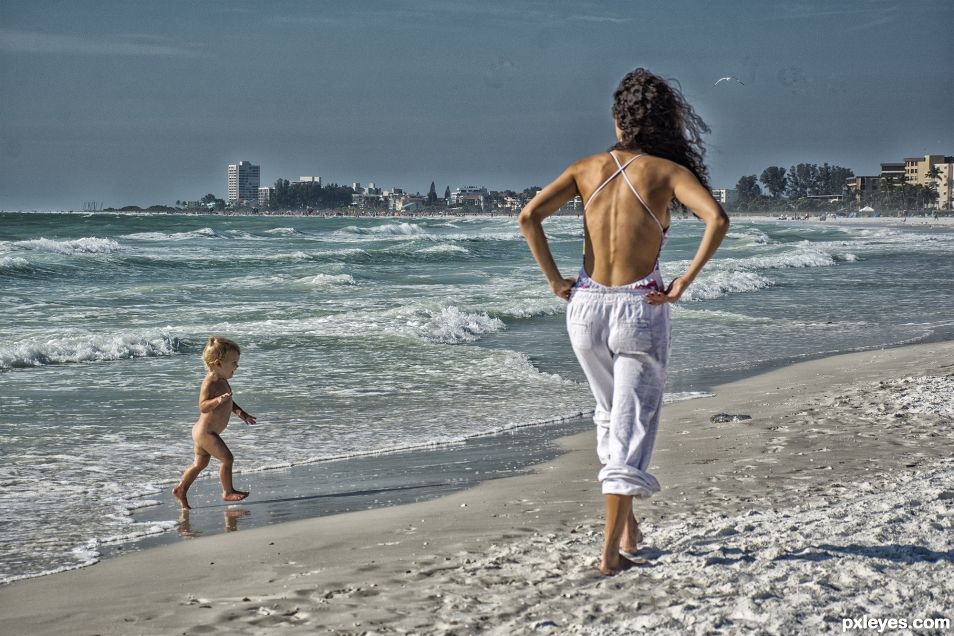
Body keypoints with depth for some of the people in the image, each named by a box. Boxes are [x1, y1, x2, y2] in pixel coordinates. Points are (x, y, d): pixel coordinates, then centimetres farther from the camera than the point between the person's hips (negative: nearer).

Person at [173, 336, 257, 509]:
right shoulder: (210, 383, -22)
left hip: (203, 432, 10)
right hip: (205, 432, -10)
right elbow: (203, 406, -31)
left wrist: (240, 412, 14)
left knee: (200, 463, 18)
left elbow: (228, 401, 25)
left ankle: (181, 489, 27)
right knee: (226, 457, -7)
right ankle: (228, 492, 6)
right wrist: (218, 400, -46)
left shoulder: (222, 381, 9)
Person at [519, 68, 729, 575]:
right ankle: (611, 550, -2)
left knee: (611, 415, 24)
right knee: (632, 425, 3)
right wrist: (685, 281, -13)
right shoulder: (668, 170, -3)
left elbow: (529, 216, -6)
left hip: (586, 306, 4)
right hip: (640, 309, -3)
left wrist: (554, 279, -1)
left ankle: (627, 526, 33)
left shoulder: (587, 168, 5)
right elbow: (717, 219, -20)